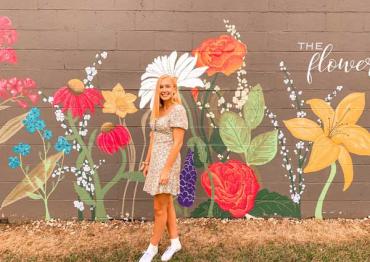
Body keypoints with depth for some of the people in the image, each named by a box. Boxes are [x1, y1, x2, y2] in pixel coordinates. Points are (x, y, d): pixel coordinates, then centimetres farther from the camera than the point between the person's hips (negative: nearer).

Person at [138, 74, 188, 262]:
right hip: (156, 160, 8)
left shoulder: (178, 110, -14)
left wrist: (167, 169, -20)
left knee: (159, 208, 2)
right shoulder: (158, 110, 11)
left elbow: (178, 143, -18)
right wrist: (147, 162, 15)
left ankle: (153, 247, 20)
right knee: (167, 204, 15)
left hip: (168, 160, -8)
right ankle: (175, 242, 28)